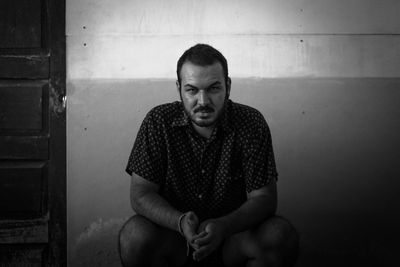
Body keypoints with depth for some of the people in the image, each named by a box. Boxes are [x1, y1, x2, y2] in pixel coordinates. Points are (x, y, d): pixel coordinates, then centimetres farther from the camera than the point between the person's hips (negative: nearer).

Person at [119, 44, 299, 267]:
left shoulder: (251, 123, -10)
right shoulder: (158, 122, -10)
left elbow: (264, 198, -11)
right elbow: (141, 194, -11)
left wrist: (224, 227, -31)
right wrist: (180, 222, -31)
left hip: (234, 235, 1)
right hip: (174, 232, 0)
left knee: (282, 236, -27)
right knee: (135, 235, -30)